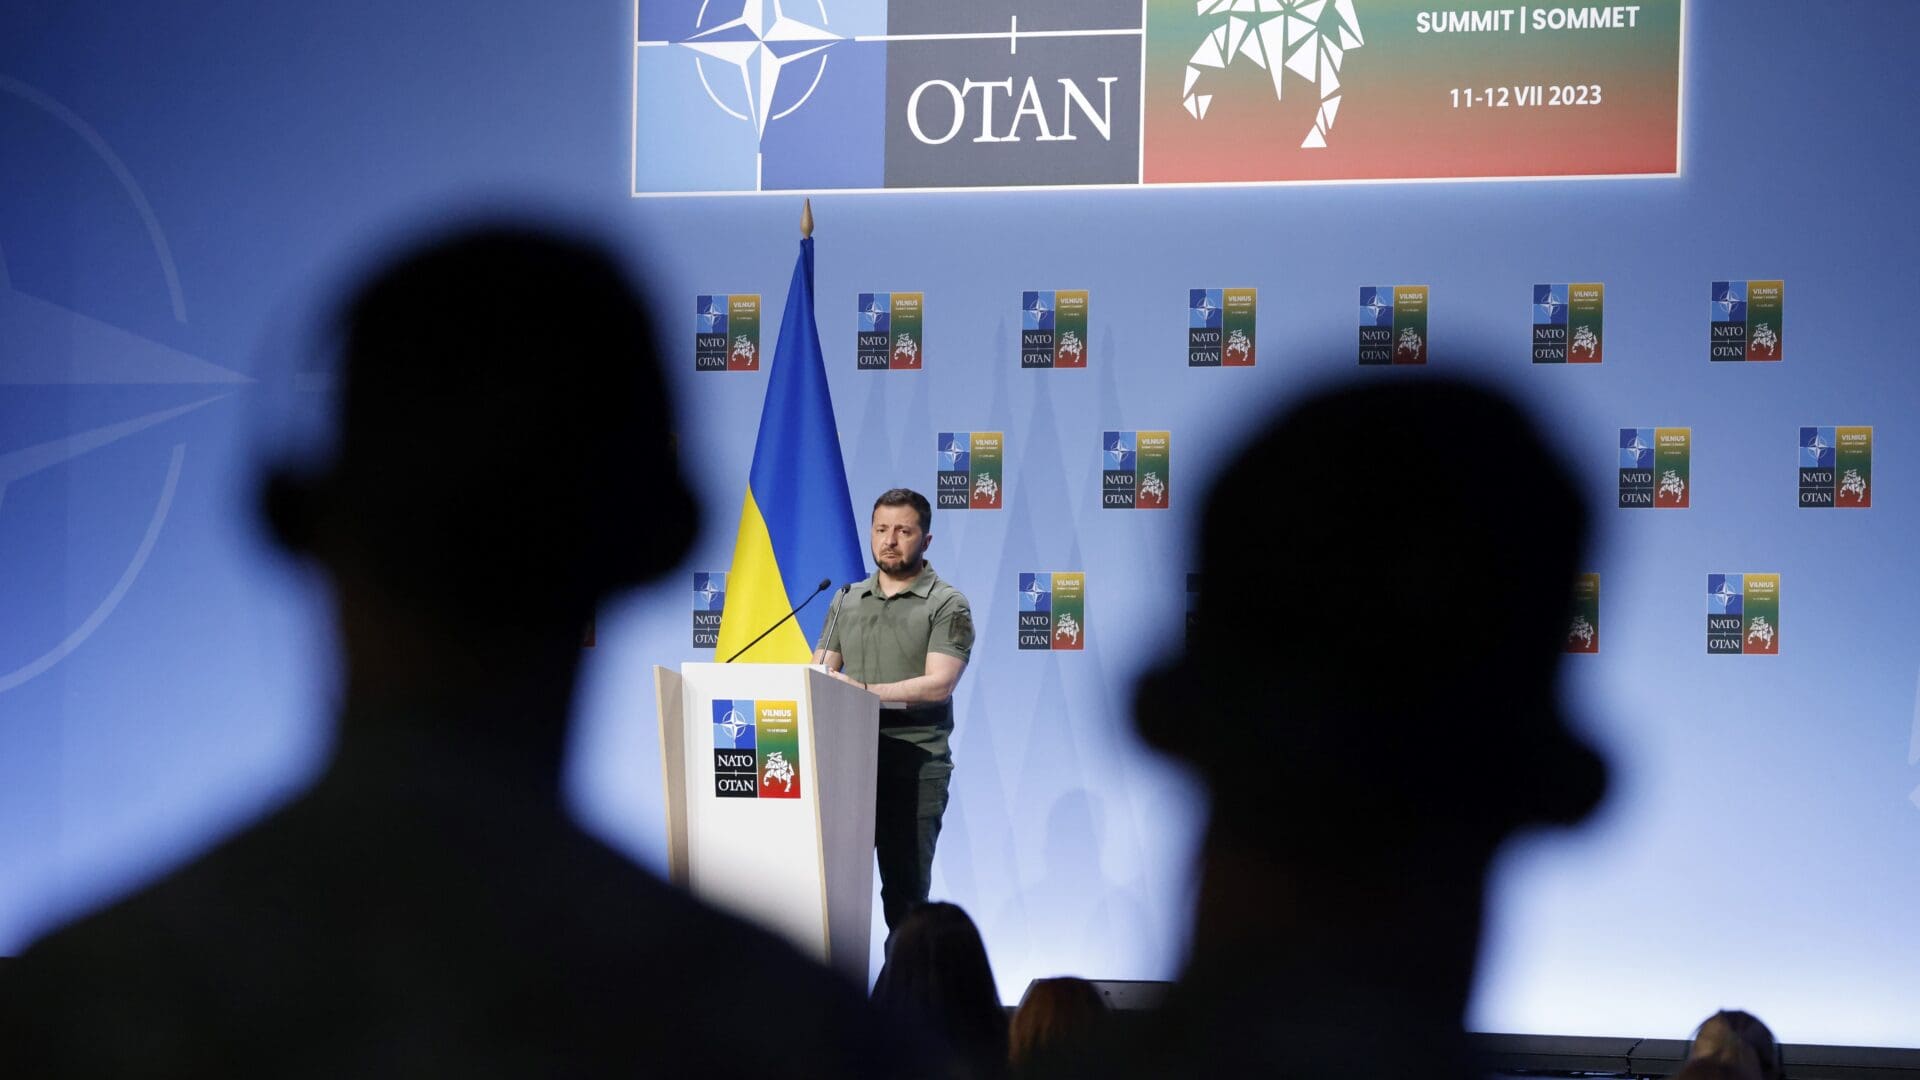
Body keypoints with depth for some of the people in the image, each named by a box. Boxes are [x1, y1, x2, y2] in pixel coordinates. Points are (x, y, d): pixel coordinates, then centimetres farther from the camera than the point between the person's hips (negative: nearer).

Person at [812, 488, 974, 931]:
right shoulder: (846, 601, 16)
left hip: (915, 769, -5)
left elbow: (939, 683, -14)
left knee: (905, 889, -2)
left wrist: (864, 690, -25)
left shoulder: (947, 606, -2)